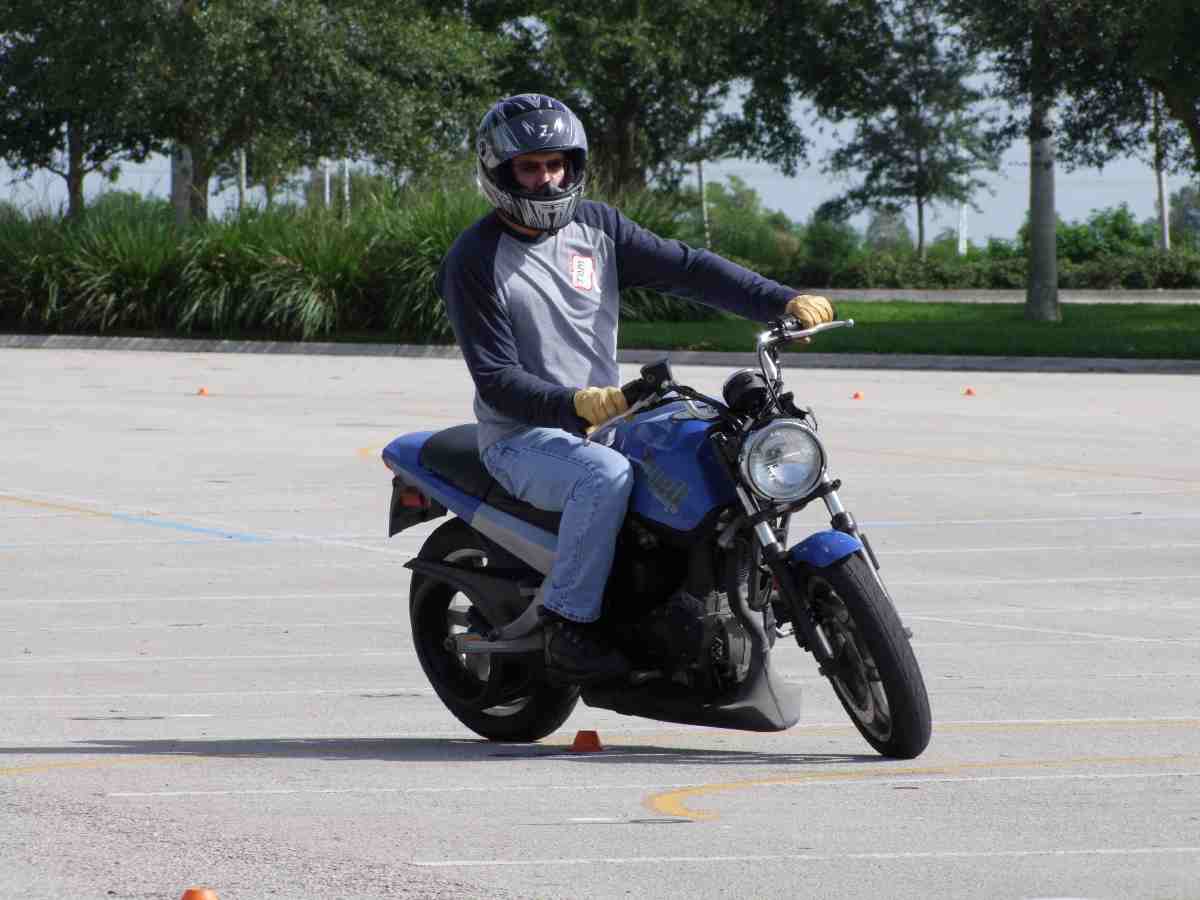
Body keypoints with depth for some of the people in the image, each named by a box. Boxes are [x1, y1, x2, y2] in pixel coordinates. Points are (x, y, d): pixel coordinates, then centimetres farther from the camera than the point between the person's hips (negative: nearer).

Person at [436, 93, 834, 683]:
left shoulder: (595, 227, 7)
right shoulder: (475, 260, -10)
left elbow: (684, 268, 0)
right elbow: (496, 380, -16)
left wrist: (784, 302, -12)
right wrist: (577, 404, -32)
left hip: (606, 419, 6)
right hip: (522, 437, -6)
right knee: (606, 476, -36)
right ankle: (569, 627, -28)